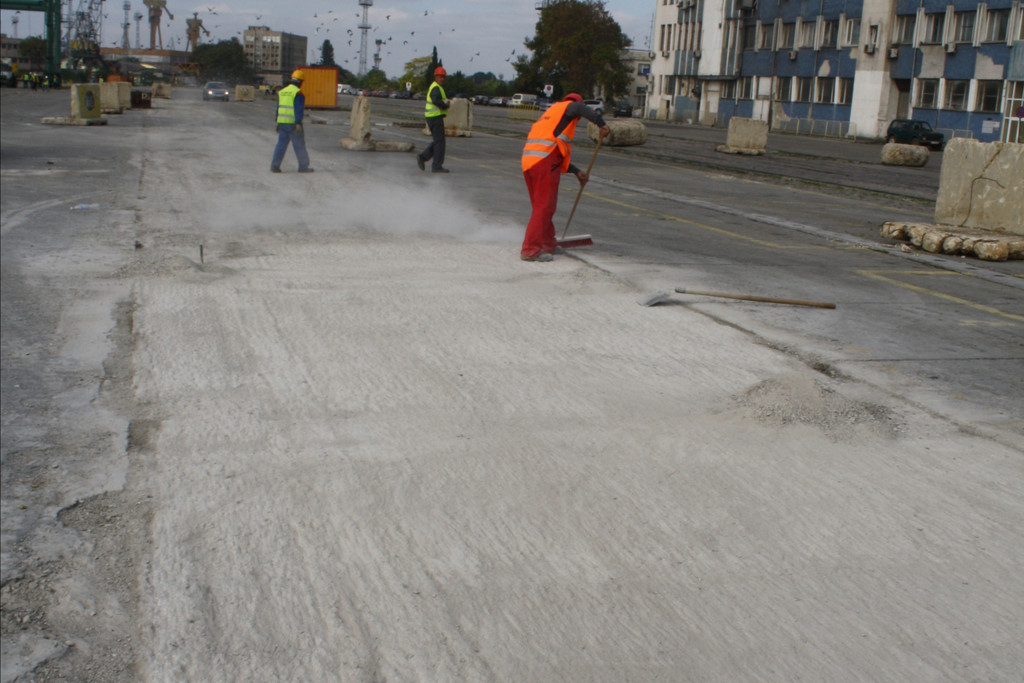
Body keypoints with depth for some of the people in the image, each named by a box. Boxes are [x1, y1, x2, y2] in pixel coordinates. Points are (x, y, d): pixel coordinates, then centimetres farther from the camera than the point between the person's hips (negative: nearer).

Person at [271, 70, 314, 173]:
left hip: (282, 122, 7)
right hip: (293, 123, -7)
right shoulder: (298, 93, -10)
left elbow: (279, 108, 17)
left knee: (281, 144, 8)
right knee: (299, 145, 2)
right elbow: (298, 109, -17)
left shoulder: (282, 91, 13)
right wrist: (298, 123, -20)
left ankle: (275, 165, 2)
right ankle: (303, 166, 8)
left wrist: (278, 122, 22)